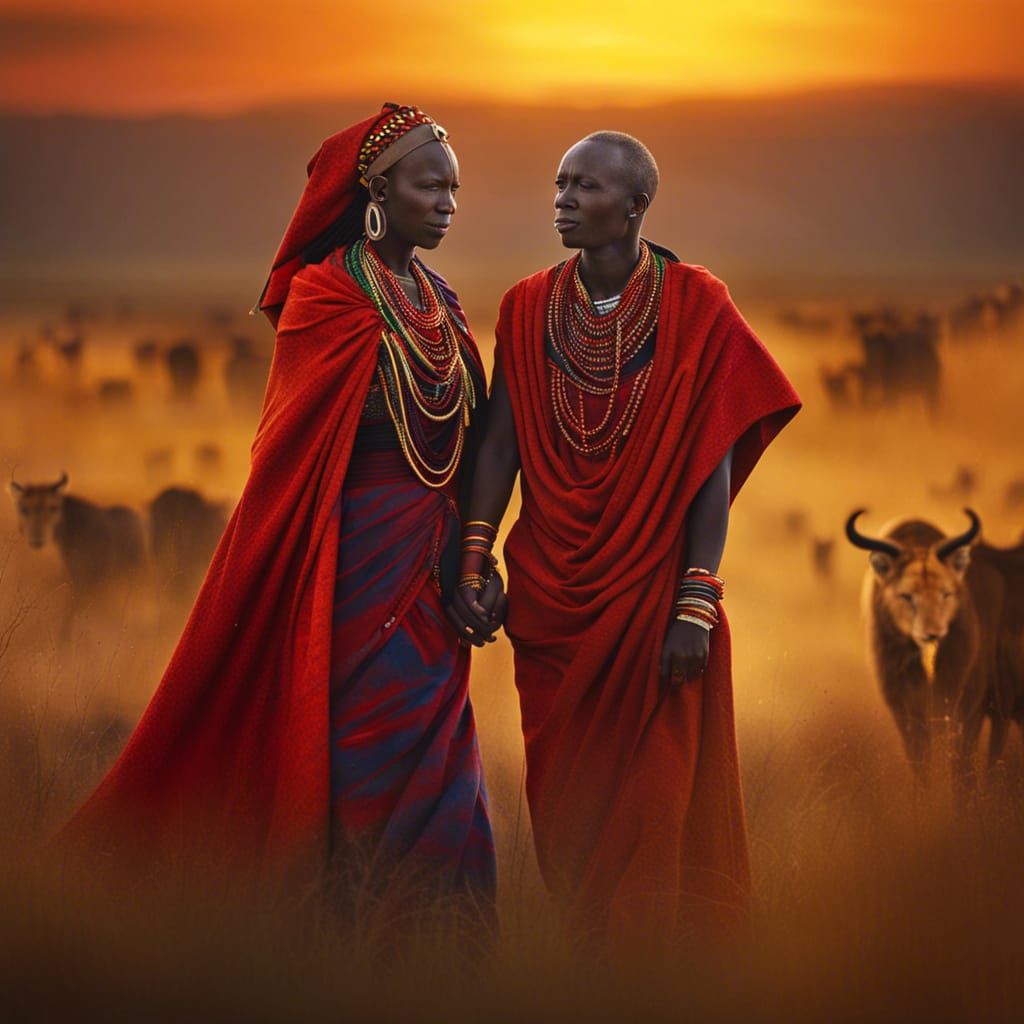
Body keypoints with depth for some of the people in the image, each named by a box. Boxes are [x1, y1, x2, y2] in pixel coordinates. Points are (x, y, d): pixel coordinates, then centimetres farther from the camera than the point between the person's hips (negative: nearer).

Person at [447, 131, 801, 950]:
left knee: (653, 798, 2)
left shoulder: (696, 308, -9)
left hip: (652, 597, -3)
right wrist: (475, 560, -5)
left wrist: (697, 606, -15)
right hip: (551, 595, 3)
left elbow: (713, 465, -11)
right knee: (563, 792, 10)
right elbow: (501, 443, 3)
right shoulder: (529, 307, 2)